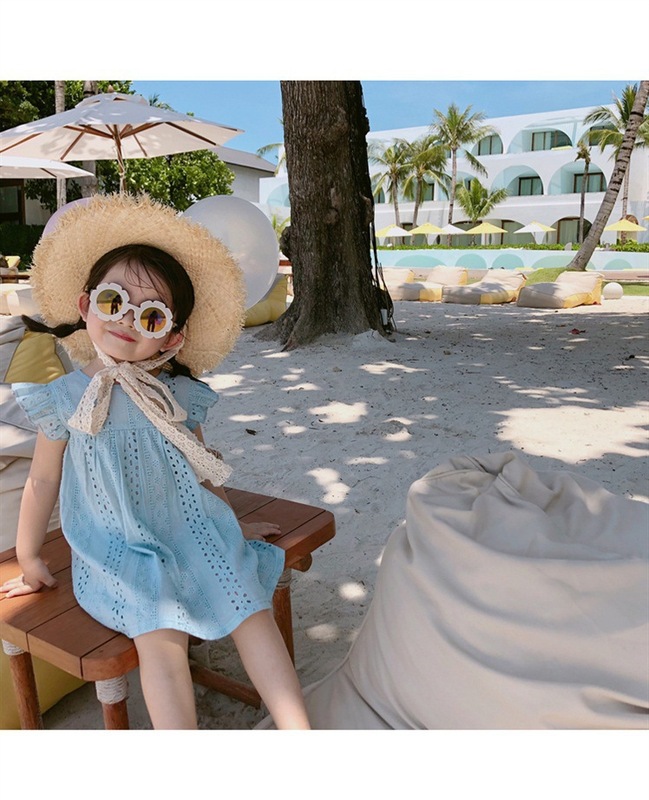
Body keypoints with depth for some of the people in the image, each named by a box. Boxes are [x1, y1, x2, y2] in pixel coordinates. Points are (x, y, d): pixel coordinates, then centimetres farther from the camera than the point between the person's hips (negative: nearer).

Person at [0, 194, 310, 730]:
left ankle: (299, 733, 1)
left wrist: (234, 527, 20)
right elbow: (43, 481, 4)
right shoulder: (65, 399, -5)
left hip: (194, 537, 3)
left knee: (252, 606, -11)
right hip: (121, 555, -2)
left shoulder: (180, 396, 1)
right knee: (162, 633, -24)